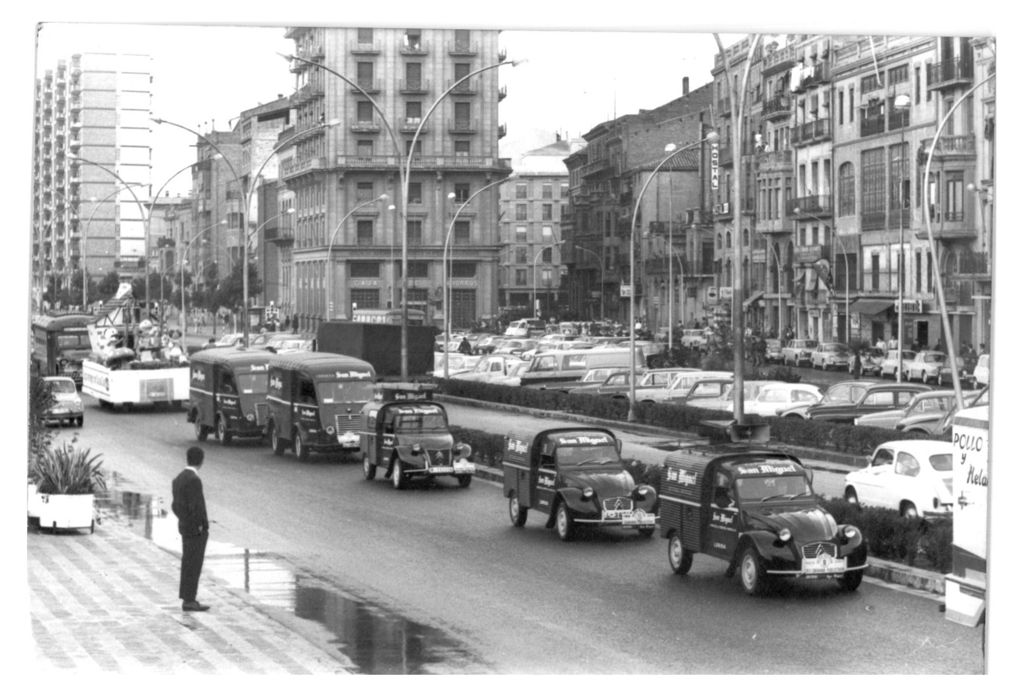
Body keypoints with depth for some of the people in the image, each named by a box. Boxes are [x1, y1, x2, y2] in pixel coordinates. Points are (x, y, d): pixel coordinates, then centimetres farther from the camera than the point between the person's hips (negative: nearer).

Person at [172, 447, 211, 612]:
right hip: (196, 529, -9)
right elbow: (197, 507, -23)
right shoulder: (194, 480, -20)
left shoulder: (178, 479, 9)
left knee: (188, 564, 14)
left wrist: (185, 521, 15)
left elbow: (175, 505, 13)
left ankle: (187, 598, 18)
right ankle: (189, 601, -3)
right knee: (193, 565, -5)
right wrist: (204, 526, -14)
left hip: (185, 527, 9)